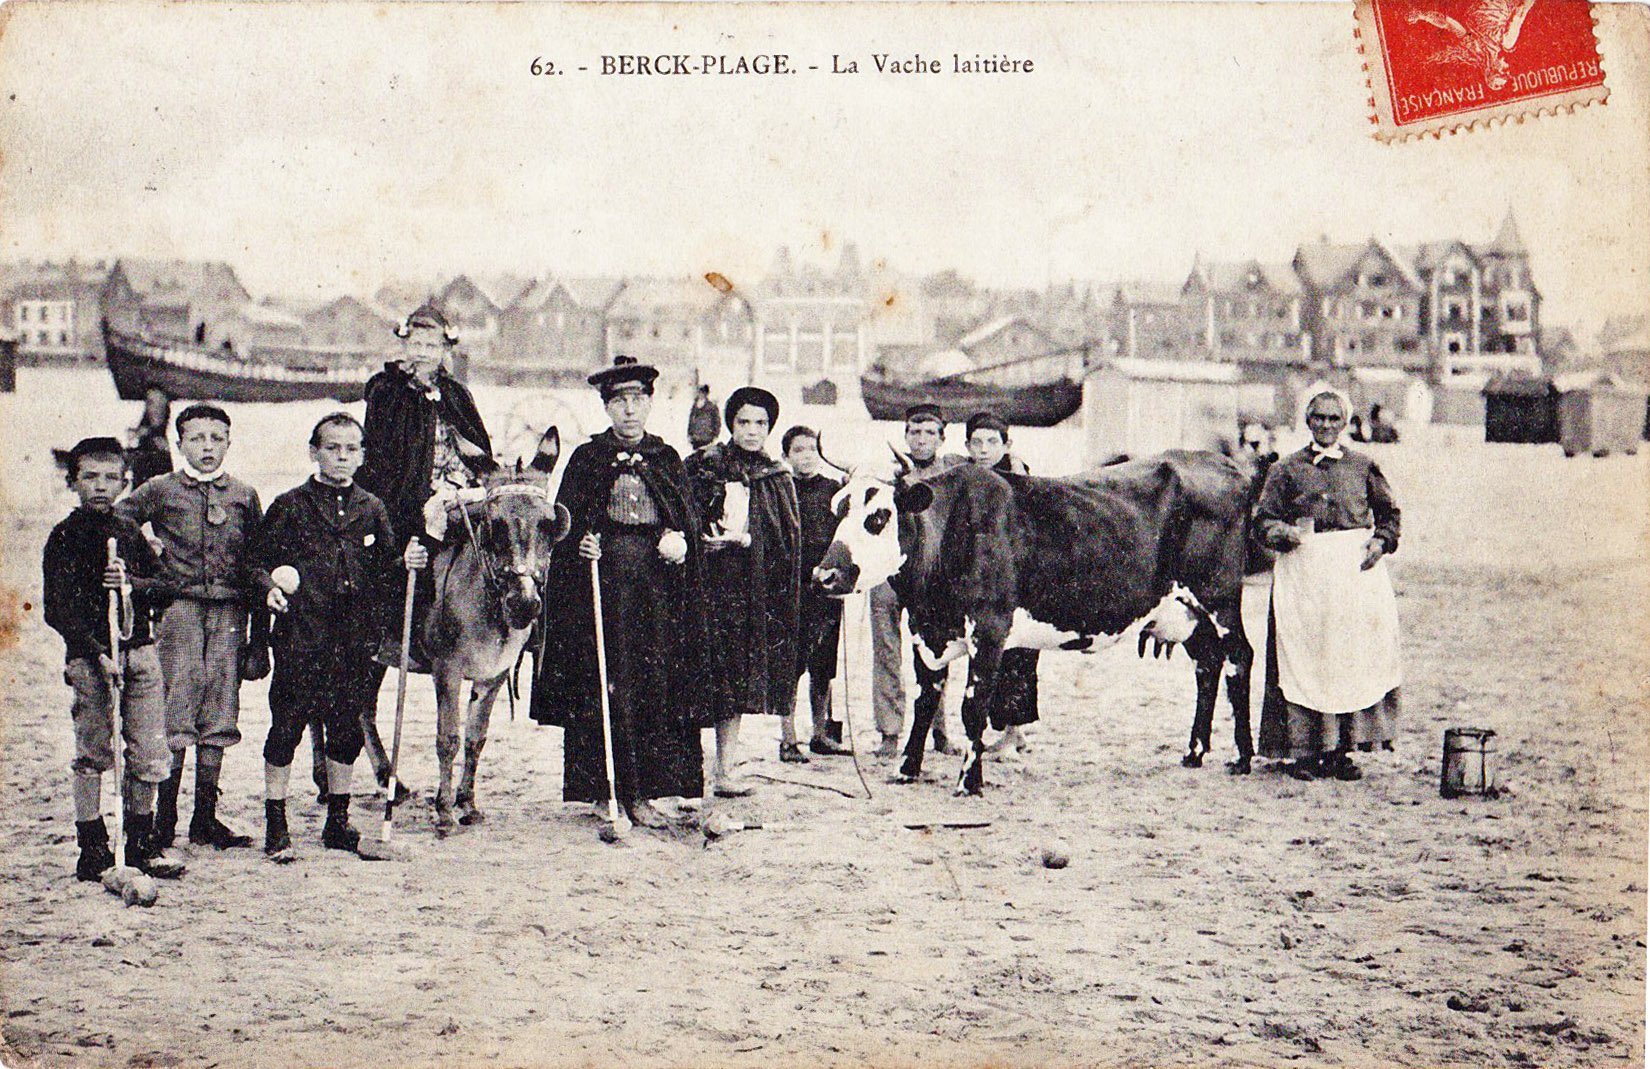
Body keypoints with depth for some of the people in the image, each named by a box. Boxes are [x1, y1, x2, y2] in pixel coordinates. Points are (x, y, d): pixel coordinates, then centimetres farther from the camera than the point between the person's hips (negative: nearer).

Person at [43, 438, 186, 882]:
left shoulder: (130, 533, 13)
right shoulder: (65, 537, -1)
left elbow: (165, 589, 13)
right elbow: (59, 610, -8)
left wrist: (133, 583, -9)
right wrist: (99, 653, -18)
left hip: (140, 650, 4)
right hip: (89, 654, -4)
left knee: (150, 754, 4)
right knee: (92, 753, -1)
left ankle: (142, 844, 17)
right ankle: (92, 848, 9)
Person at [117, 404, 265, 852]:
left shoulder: (244, 496, 13)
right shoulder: (161, 491, 6)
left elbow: (257, 556, 17)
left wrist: (267, 586, 4)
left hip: (229, 611, 3)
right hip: (180, 608, -3)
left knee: (218, 717, 5)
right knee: (176, 717, -5)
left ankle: (205, 819, 12)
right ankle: (163, 819, 1)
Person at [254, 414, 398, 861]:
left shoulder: (372, 509, 12)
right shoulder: (289, 506, 3)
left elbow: (386, 569, 18)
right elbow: (259, 559, 4)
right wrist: (269, 587, -14)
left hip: (356, 641, 3)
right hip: (300, 639, -3)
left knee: (348, 730, 9)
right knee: (287, 727, -1)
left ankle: (338, 823, 22)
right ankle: (275, 826, 9)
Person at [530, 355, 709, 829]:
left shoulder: (668, 460, 13)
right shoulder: (587, 459, 6)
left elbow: (689, 518, 12)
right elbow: (563, 524, 4)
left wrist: (678, 540, -9)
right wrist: (580, 544, -16)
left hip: (658, 584, 2)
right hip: (602, 580, -2)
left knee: (655, 682, 0)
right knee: (606, 684, -5)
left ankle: (642, 792, 6)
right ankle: (608, 793, 0)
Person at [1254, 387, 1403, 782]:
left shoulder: (1363, 467, 13)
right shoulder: (1288, 469, 9)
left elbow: (1389, 514, 18)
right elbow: (1264, 519, 6)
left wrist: (1380, 543, 0)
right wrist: (1284, 533, -13)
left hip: (1356, 569, 1)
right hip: (1304, 569, -1)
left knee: (1356, 652, -5)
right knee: (1304, 656, -5)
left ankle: (1340, 751, 3)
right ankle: (1302, 751, 2)